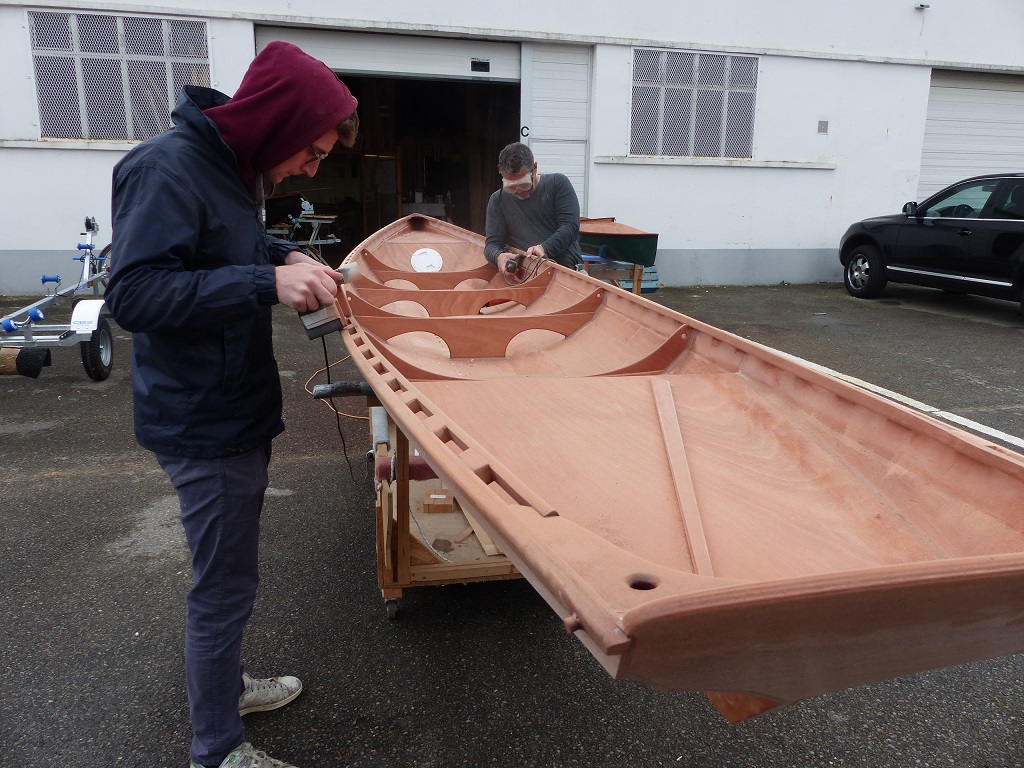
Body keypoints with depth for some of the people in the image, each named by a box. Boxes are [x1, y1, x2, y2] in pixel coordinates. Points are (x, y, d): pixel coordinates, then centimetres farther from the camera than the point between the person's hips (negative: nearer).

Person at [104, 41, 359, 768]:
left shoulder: (232, 165, 8)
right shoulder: (167, 169, -21)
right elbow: (133, 294, -25)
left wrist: (285, 255, 3)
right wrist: (267, 282, -30)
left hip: (237, 408, 9)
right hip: (203, 421, -9)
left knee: (230, 571, 22)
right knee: (225, 584, 3)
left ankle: (226, 685, 43)